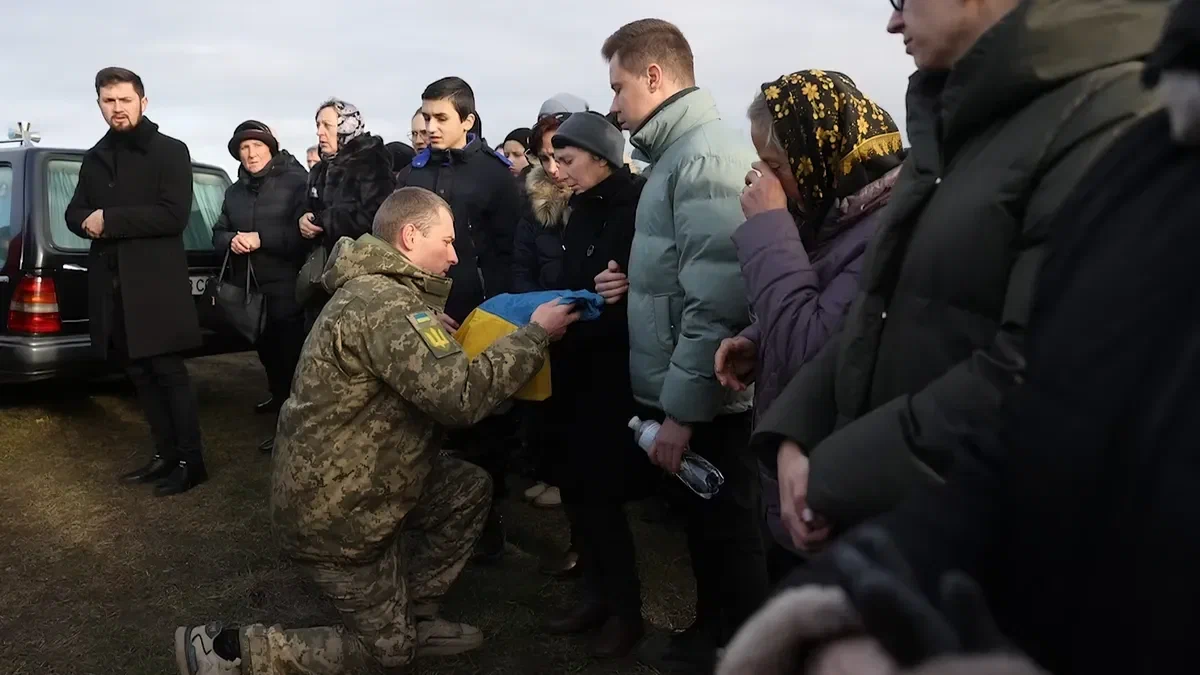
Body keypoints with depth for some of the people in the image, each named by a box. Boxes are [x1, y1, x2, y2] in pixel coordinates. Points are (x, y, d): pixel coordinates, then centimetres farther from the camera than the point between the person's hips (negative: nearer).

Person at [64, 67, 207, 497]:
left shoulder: (170, 152, -3)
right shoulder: (95, 158, 17)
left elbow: (173, 216, -15)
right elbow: (75, 214, 14)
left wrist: (109, 220, -14)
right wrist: (88, 222, -10)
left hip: (155, 283, -6)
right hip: (110, 284, 6)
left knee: (168, 373, -3)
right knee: (139, 374, 11)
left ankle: (191, 461, 5)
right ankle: (166, 454, 21)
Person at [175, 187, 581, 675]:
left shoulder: (378, 290, 8)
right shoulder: (383, 304, -26)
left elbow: (438, 378, 11)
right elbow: (461, 394, -34)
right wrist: (536, 334, -22)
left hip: (349, 482, 9)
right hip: (334, 510, -9)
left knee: (470, 489, 11)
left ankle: (413, 617, 20)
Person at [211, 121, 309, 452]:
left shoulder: (296, 181, -8)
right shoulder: (234, 191, 14)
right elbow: (218, 234, 14)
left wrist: (261, 238, -21)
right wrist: (232, 240, -10)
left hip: (286, 288, -7)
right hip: (248, 288, 7)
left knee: (289, 353, -5)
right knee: (265, 349, 20)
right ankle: (278, 394, 42)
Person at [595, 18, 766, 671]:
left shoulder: (705, 156, -18)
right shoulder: (681, 152, 13)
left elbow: (716, 300, -25)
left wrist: (681, 409, -22)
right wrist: (635, 282, 2)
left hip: (701, 402, -9)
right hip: (681, 390, 9)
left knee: (724, 536, 7)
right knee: (702, 525, 21)